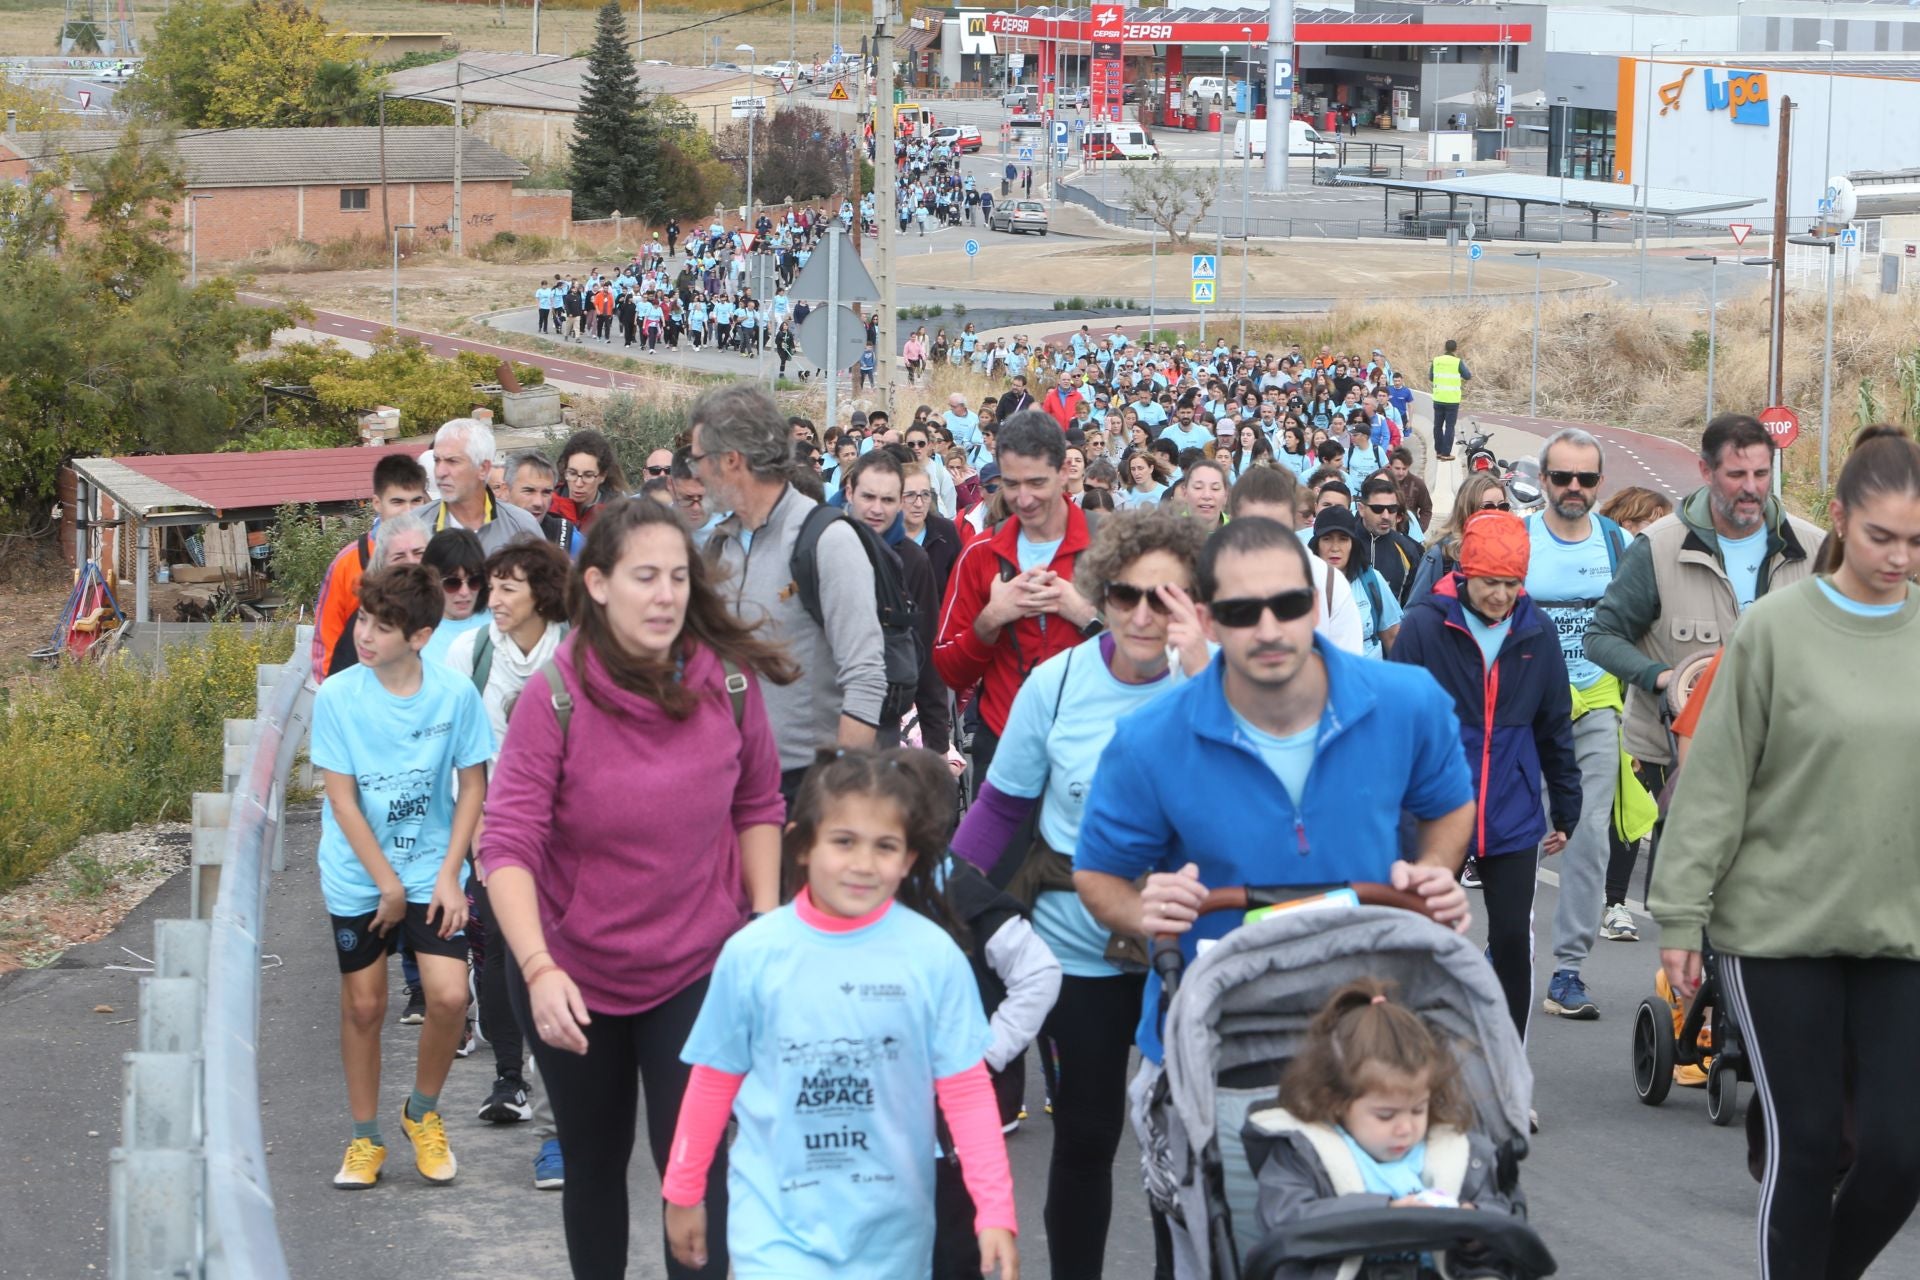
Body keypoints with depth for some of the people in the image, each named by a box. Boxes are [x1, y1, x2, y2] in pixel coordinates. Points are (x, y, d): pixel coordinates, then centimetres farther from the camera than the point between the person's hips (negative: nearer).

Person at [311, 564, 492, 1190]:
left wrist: (449, 875, -8)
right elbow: (342, 800, -9)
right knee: (363, 1006, 6)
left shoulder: (455, 694, -10)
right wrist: (389, 885, -10)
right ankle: (365, 1138, 24)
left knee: (449, 996, -12)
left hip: (432, 869, 0)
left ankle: (423, 1113, 15)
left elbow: (473, 786, 0)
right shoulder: (336, 697, -12)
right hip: (357, 876, 0)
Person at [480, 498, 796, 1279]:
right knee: (595, 1164, 17)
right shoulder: (556, 697, -19)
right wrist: (539, 970, -36)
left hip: (698, 971, 0)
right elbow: (507, 846, -24)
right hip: (576, 976, 0)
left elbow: (758, 804, 3)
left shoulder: (729, 680, -12)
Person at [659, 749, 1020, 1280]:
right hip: (776, 1219, -1)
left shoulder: (933, 956, -8)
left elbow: (966, 1091, -4)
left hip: (891, 1229, 1)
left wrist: (996, 1210, -8)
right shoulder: (752, 954, -6)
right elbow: (715, 1082, 5)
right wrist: (683, 1191, 12)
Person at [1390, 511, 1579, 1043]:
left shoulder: (1538, 633, 2)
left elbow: (1556, 728, 11)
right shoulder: (1423, 626, -7)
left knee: (1513, 939, 2)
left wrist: (1566, 813, 15)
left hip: (1513, 818, 2)